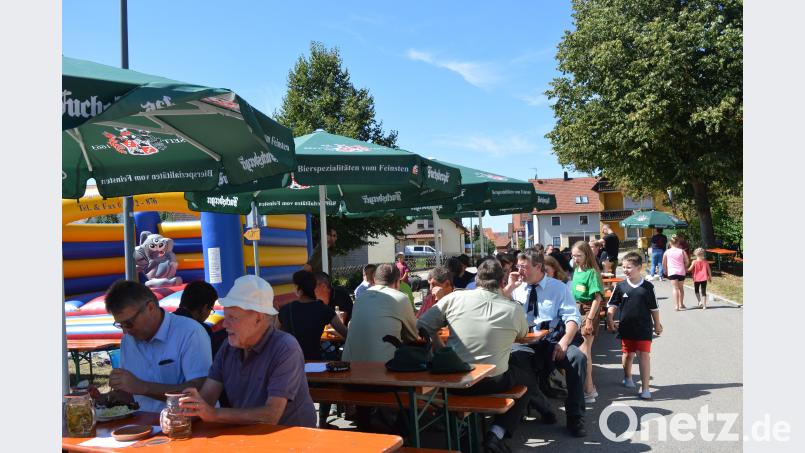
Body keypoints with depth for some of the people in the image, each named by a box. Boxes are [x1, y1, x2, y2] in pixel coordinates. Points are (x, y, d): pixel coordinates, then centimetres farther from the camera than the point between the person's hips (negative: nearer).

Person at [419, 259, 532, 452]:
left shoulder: (455, 298, -4)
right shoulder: (515, 309, -3)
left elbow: (423, 326, 1)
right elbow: (522, 335, 18)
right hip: (494, 383, -2)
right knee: (526, 374, 27)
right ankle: (496, 433, 11)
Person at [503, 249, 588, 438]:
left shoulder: (559, 288, 8)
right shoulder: (516, 288, 15)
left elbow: (573, 318, -1)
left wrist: (564, 342, -20)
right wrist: (509, 287, 0)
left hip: (552, 341, -1)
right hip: (524, 343, 1)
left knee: (578, 357, -31)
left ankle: (575, 417, -15)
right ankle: (540, 406, -10)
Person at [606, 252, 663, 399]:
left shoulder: (648, 287, -4)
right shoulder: (621, 286, -3)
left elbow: (654, 308, 5)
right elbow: (612, 306, 3)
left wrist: (657, 324, 11)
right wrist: (610, 319, -8)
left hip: (644, 328, -2)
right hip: (626, 328, 2)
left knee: (644, 355, -5)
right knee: (628, 354, 16)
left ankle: (645, 388, -1)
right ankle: (627, 378, 40)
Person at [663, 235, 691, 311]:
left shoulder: (667, 252, -1)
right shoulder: (682, 251, -1)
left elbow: (664, 264, 4)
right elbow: (687, 261, -1)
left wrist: (666, 270, 20)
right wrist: (684, 268, 17)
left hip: (672, 272, -1)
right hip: (681, 272, 1)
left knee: (675, 288, -2)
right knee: (681, 288, 16)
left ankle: (676, 305, -12)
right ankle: (681, 304, 26)